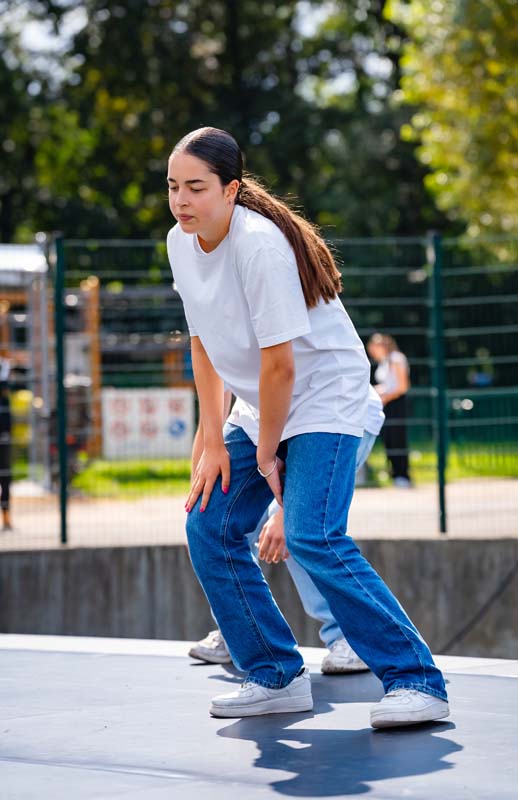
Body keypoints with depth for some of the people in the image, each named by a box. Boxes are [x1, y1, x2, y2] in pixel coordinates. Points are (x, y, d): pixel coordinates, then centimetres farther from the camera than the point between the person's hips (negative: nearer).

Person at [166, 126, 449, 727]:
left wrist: (266, 454, -14)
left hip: (325, 398, -8)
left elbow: (280, 365, -24)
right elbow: (204, 346, 7)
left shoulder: (260, 244, -26)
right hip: (260, 409, 8)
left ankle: (416, 681, -18)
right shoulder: (181, 243, -1)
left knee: (312, 538, -23)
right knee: (208, 528, 1)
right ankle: (277, 676, 12)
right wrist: (214, 444, 3)